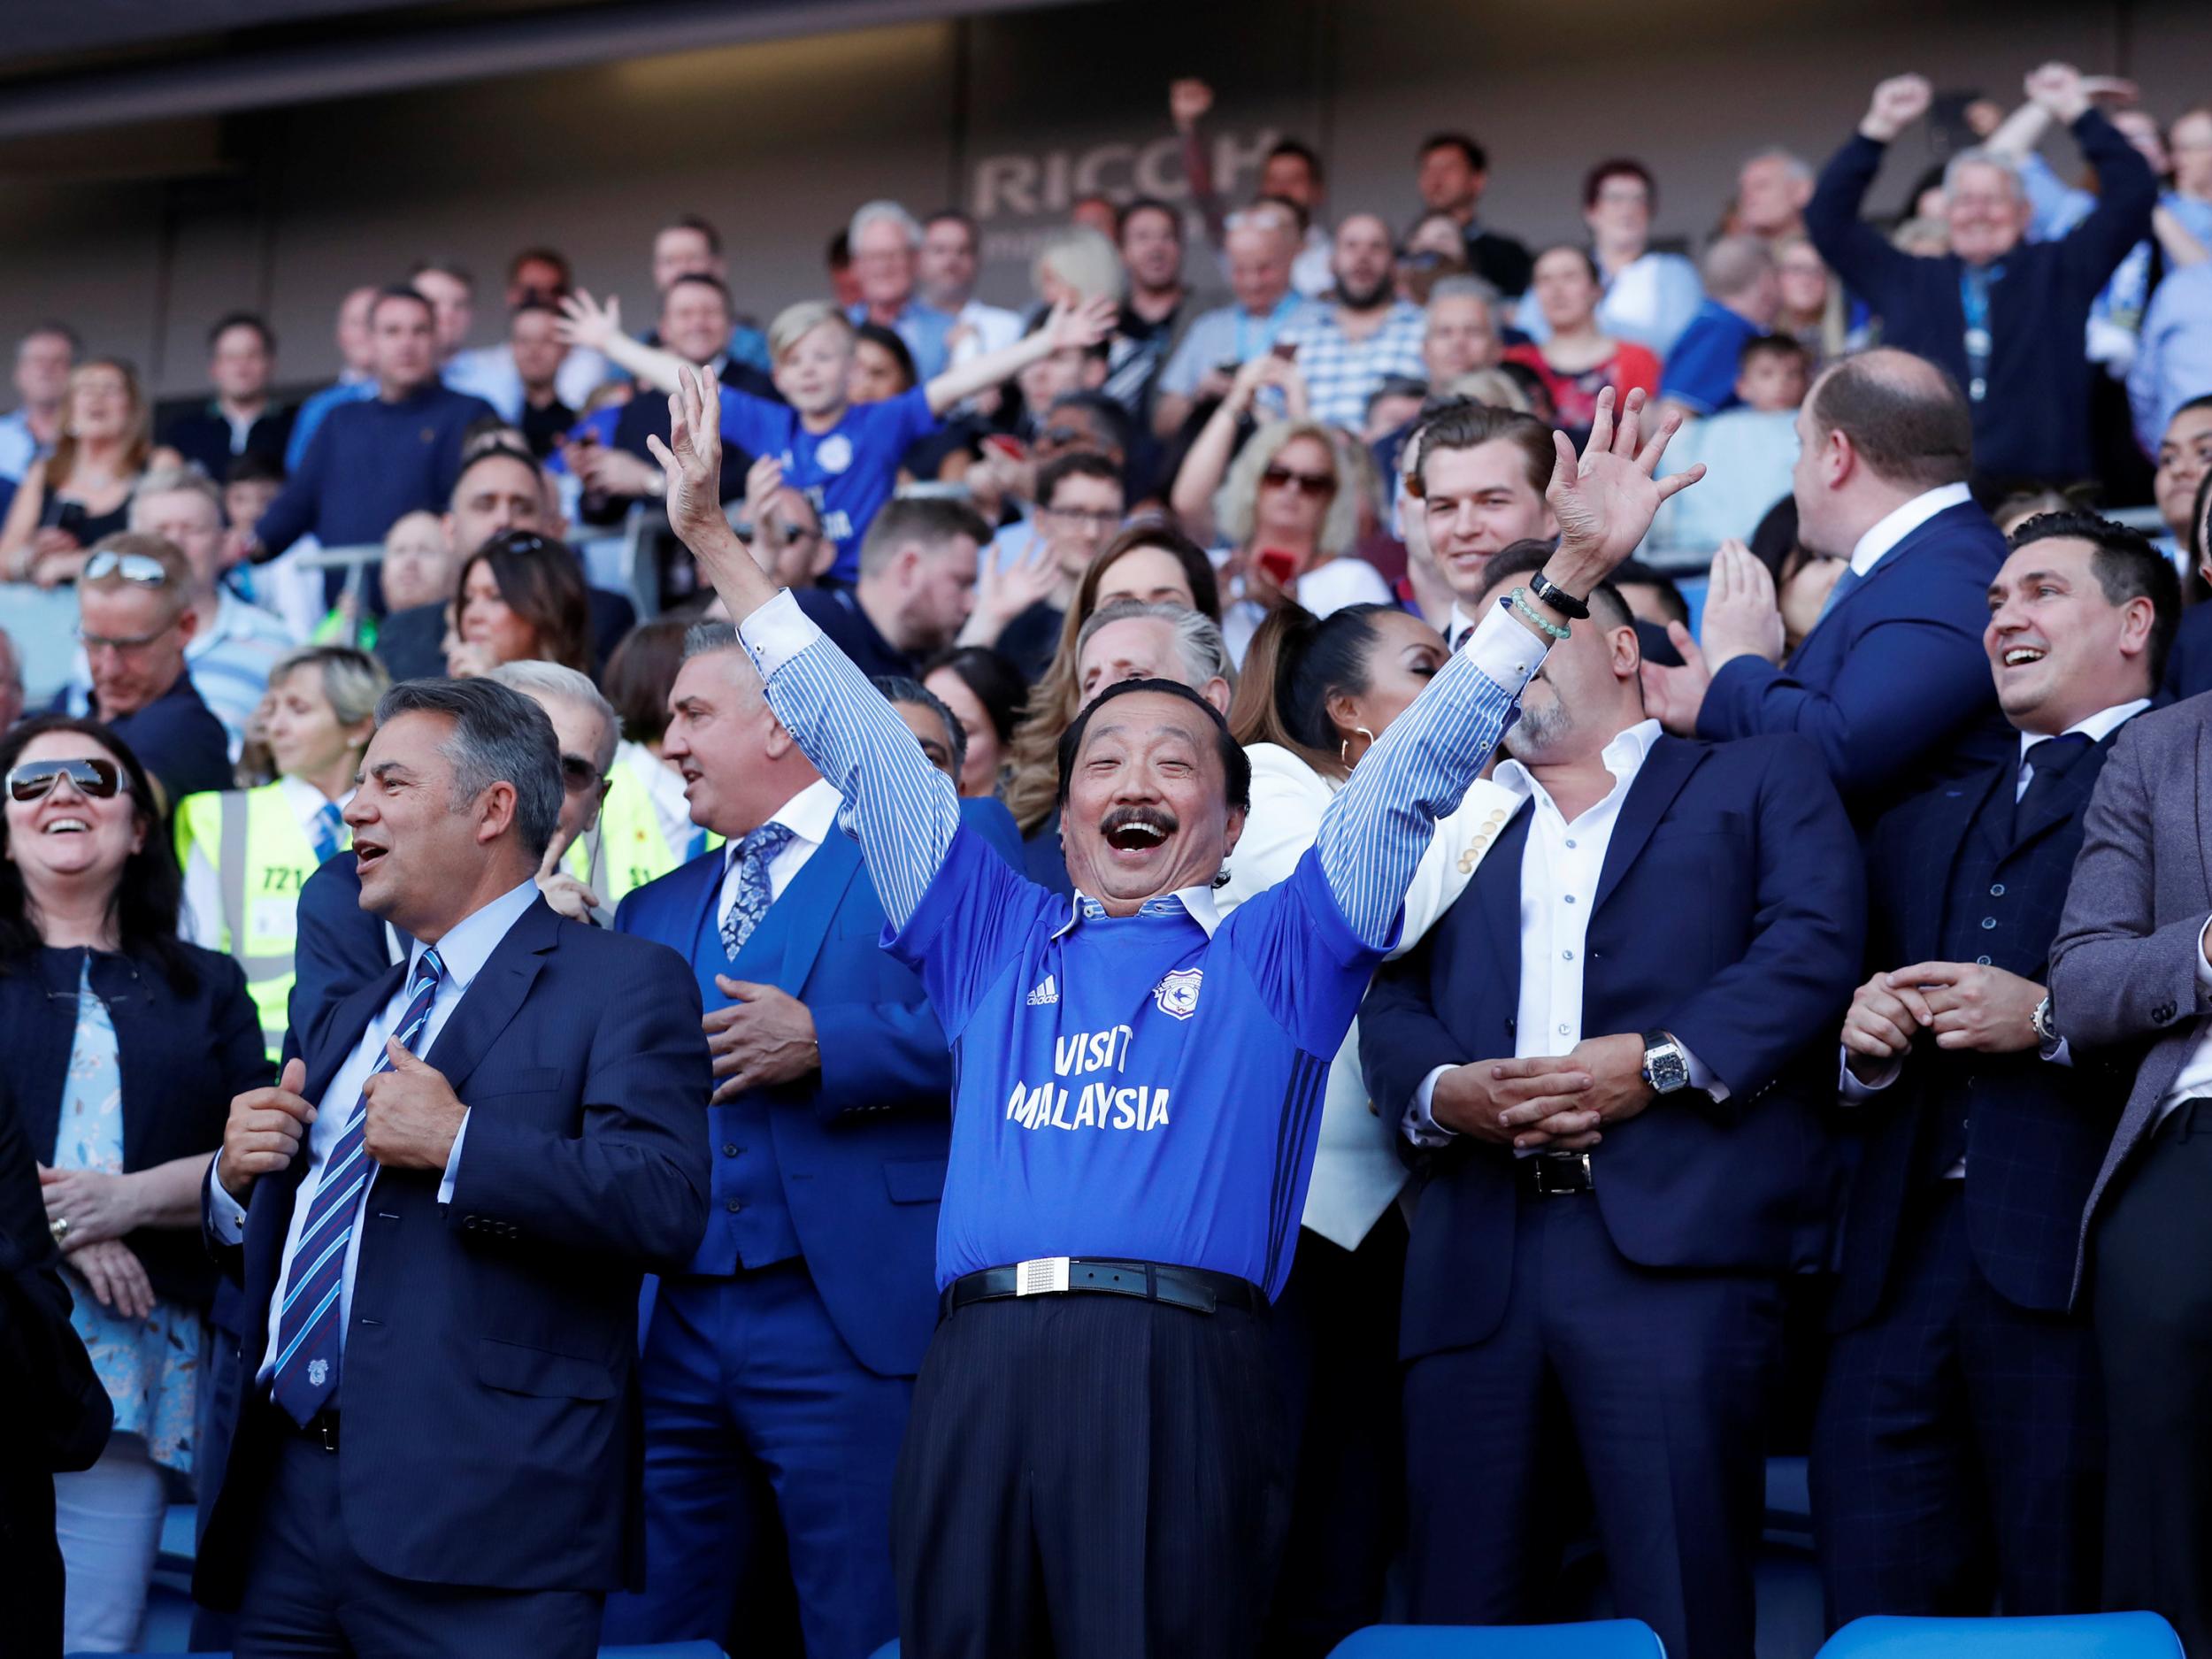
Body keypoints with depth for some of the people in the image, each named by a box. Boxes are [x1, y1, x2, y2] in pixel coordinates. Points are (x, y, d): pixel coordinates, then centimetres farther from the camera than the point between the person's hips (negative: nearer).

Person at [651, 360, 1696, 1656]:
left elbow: (1414, 772, 12)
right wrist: (717, 543, 25)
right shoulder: (993, 941, 23)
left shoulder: (1278, 953, 17)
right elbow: (865, 750, 24)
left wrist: (1568, 576, 5)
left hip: (1183, 1372, -2)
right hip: (983, 1366, 2)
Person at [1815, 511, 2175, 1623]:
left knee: (2078, 1615, -4)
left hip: (2071, 1263, -6)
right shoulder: (1918, 829, 28)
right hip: (1903, 1266, 6)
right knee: (1873, 1616, 0)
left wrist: (2050, 1018, -15)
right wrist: (1861, 1047, 6)